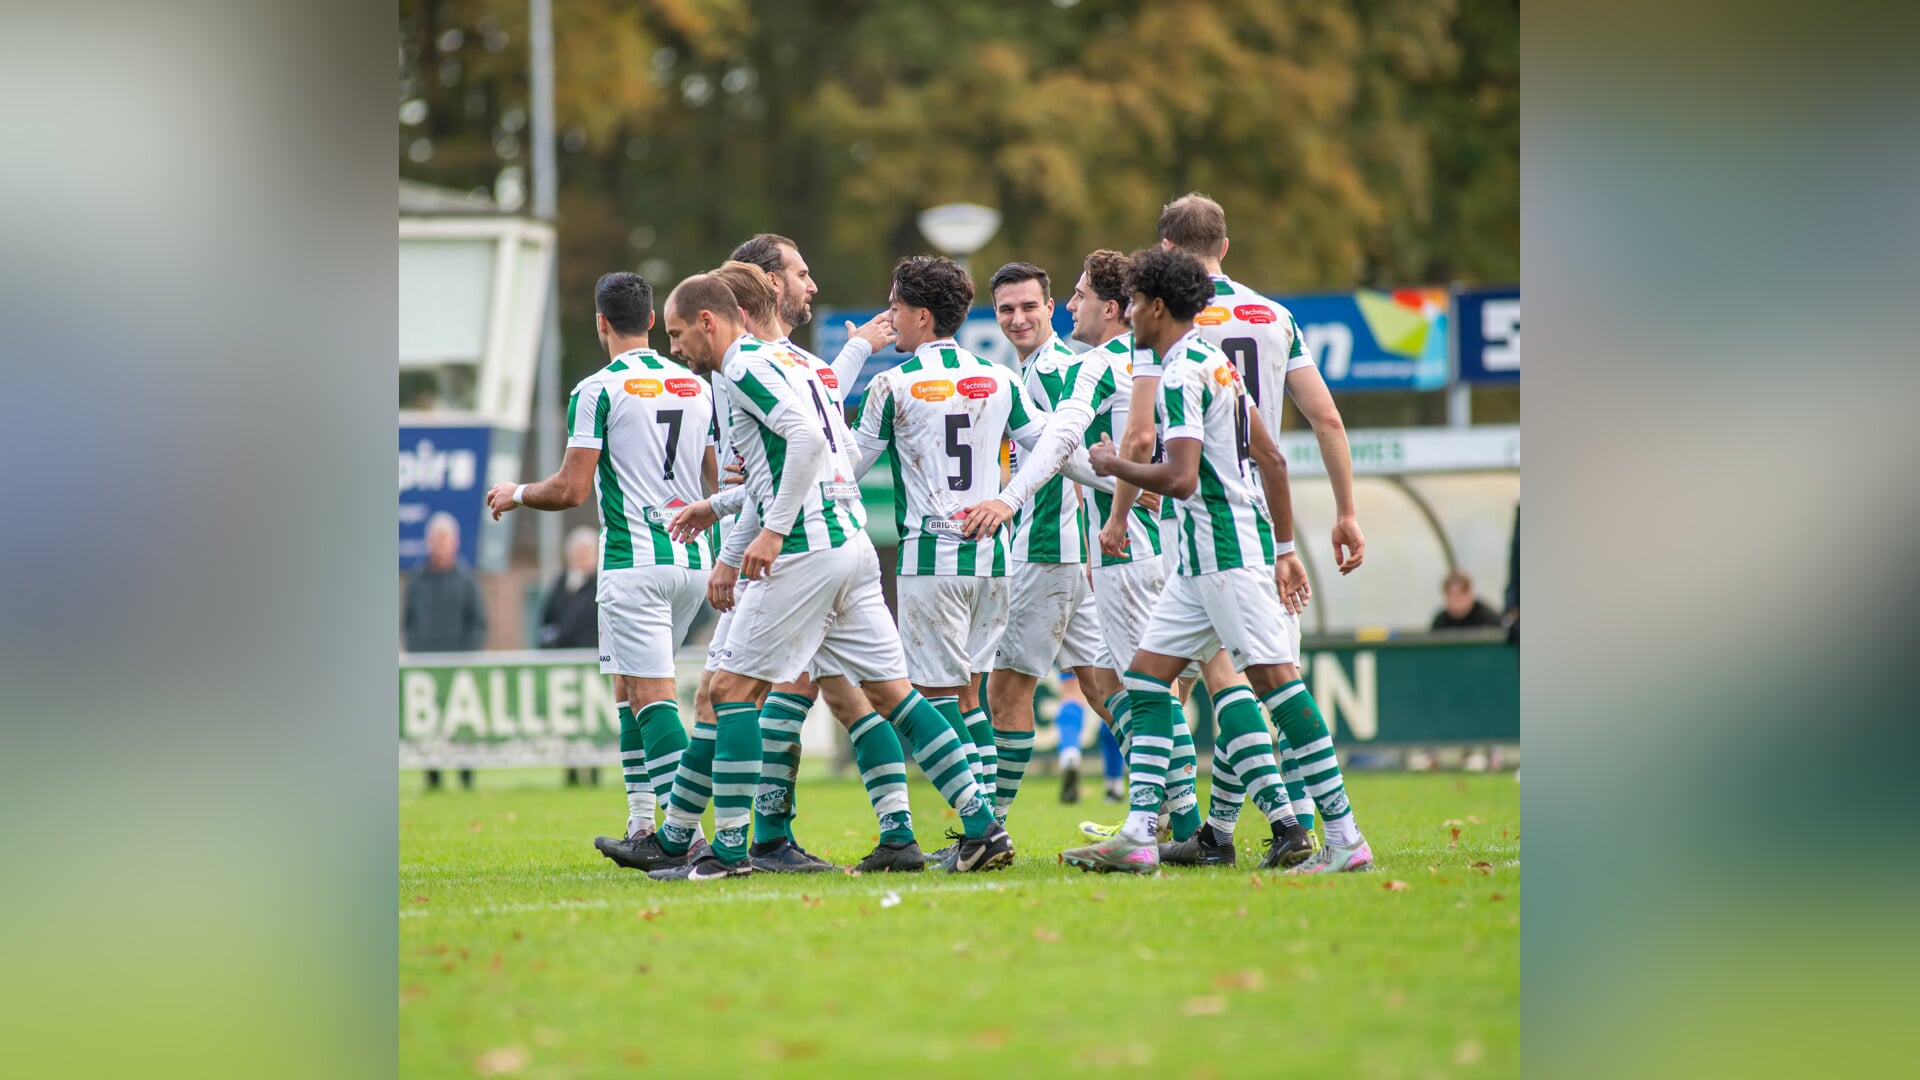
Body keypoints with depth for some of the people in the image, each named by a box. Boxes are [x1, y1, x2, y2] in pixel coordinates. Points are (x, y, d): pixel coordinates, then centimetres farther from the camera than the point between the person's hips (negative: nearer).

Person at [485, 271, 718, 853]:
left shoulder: (599, 390, -8)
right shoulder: (696, 386, 11)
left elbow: (571, 489, -10)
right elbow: (720, 485, 15)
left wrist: (515, 494, 8)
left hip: (635, 559, -7)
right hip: (694, 559, 7)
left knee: (652, 695, -8)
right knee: (630, 686, 18)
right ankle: (642, 824, 18)